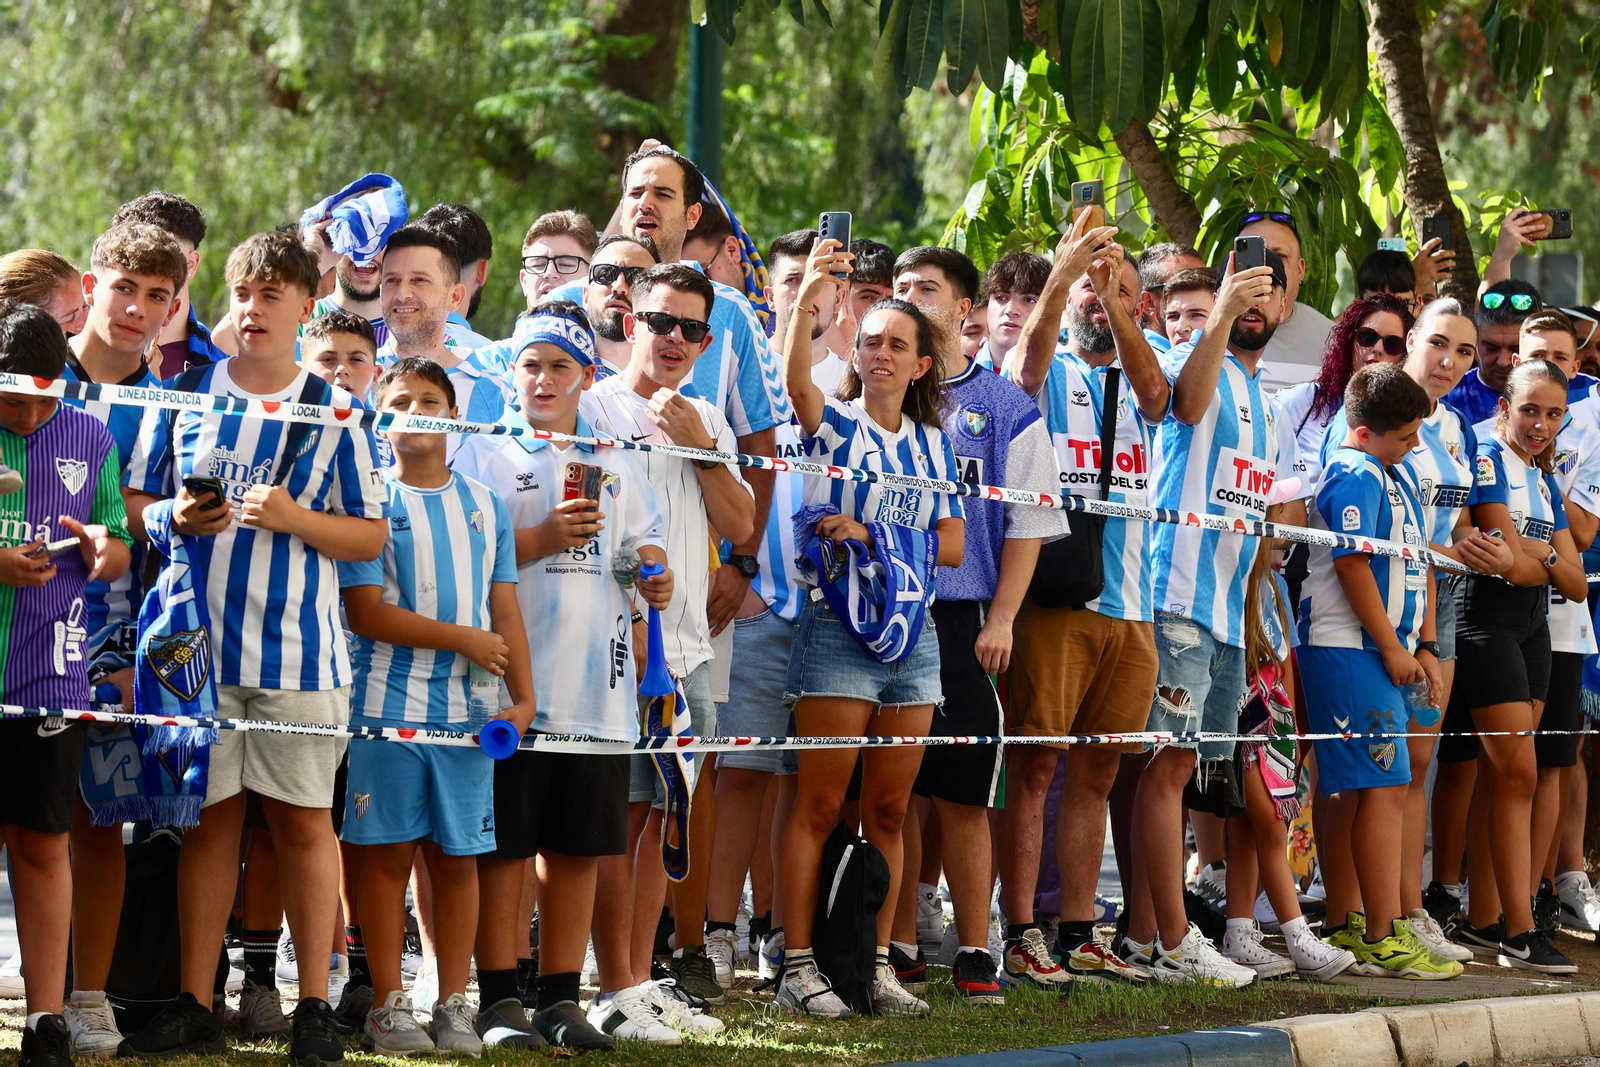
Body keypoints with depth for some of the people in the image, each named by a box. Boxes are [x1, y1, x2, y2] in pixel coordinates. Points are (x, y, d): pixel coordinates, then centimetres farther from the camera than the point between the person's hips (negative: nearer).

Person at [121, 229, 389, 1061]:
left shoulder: (336, 413, 5)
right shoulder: (186, 393, 8)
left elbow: (372, 535, 4)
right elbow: (134, 503, 11)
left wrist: (296, 517, -12)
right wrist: (173, 518, -10)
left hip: (298, 648, -1)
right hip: (199, 641, 1)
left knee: (304, 820, 1)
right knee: (209, 818, 5)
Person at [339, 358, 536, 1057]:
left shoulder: (485, 506, 14)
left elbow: (505, 610, 12)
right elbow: (367, 612, -7)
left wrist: (522, 696, -1)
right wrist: (465, 640, -7)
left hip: (467, 709, 3)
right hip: (388, 704, -3)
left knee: (458, 857, 4)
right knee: (388, 854, -2)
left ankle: (454, 1006, 9)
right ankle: (388, 1006, 3)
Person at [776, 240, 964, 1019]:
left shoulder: (934, 446, 13)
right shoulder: (834, 424, -1)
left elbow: (950, 546, 6)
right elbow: (794, 379, -23)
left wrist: (871, 535, -9)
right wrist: (807, 300, -39)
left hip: (911, 631, 5)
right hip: (836, 626, -5)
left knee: (888, 812, 8)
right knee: (820, 807, -5)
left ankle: (875, 963, 14)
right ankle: (798, 967, -4)